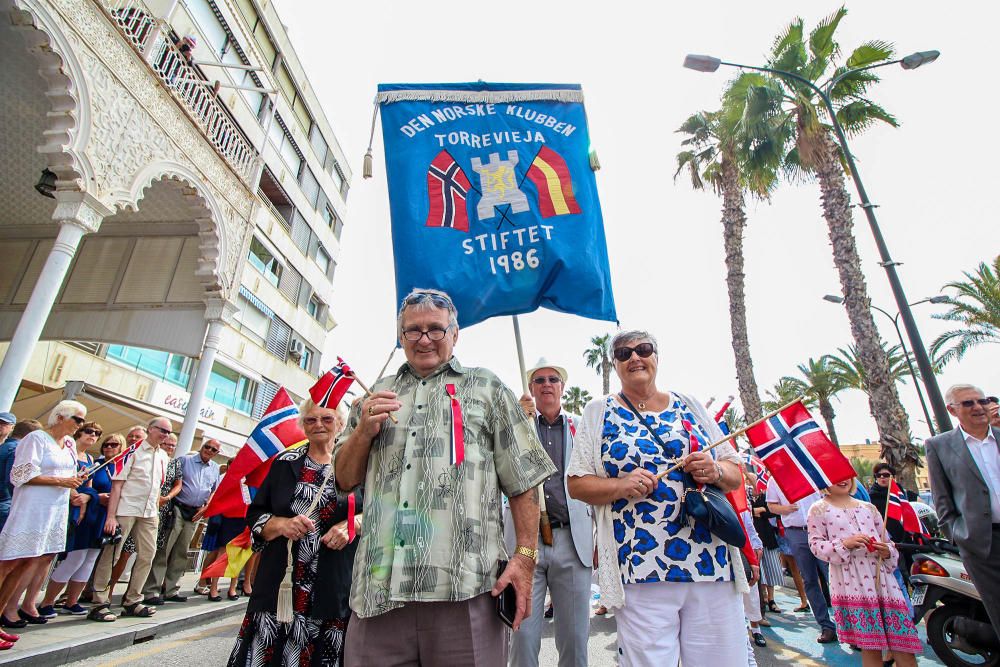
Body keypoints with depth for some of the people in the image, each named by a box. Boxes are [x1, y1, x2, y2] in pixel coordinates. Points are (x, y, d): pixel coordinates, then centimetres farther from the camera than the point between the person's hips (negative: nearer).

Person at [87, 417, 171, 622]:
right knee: (111, 555, 1)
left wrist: (156, 512, 12)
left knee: (147, 555, 7)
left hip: (149, 513, 6)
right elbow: (117, 484, -10)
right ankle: (99, 604, 13)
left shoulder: (163, 456, 11)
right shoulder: (132, 451, -7)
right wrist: (111, 516, -14)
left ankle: (132, 601, 19)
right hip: (126, 510, -6)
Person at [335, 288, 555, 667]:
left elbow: (522, 482, 4)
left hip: (465, 586, -2)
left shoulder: (486, 388, 8)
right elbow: (345, 479, 18)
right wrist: (364, 431, -1)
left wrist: (525, 556, -6)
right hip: (377, 587, 3)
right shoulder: (377, 396, 18)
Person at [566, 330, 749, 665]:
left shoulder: (689, 405, 11)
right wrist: (620, 486, -16)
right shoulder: (599, 411, 5)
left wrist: (716, 471, -8)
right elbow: (576, 483, 2)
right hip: (641, 569, -2)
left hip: (713, 564, 3)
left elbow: (736, 474, 14)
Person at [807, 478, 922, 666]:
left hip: (880, 576, 4)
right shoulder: (819, 509, 2)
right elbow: (815, 544, -3)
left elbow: (886, 541, 18)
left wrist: (887, 550, -4)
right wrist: (844, 544, -16)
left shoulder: (868, 507, 14)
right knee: (870, 646, 1)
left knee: (904, 646, 2)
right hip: (850, 583, -4)